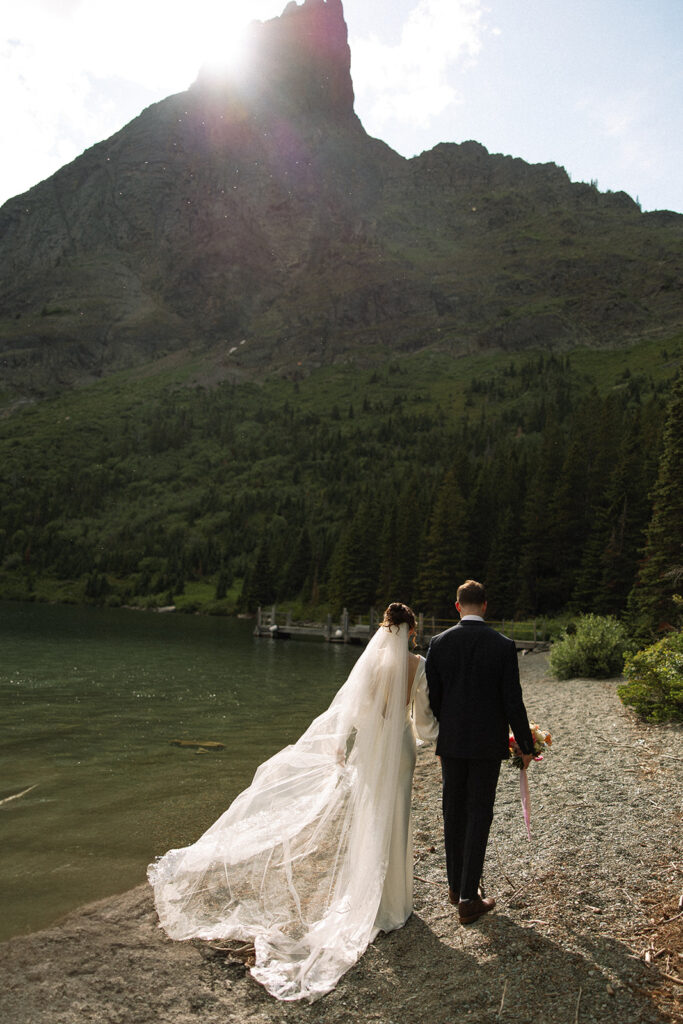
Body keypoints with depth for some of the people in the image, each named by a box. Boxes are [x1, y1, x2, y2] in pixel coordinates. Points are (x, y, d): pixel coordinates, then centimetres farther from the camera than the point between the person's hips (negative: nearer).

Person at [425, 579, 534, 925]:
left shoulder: (439, 643, -6)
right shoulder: (503, 646, -11)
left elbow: (431, 698, -1)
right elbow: (512, 701, -10)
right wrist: (526, 745, 3)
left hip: (450, 742, 2)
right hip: (487, 744, -2)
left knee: (454, 812, 16)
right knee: (478, 816, 7)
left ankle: (455, 885, 30)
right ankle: (468, 898, 12)